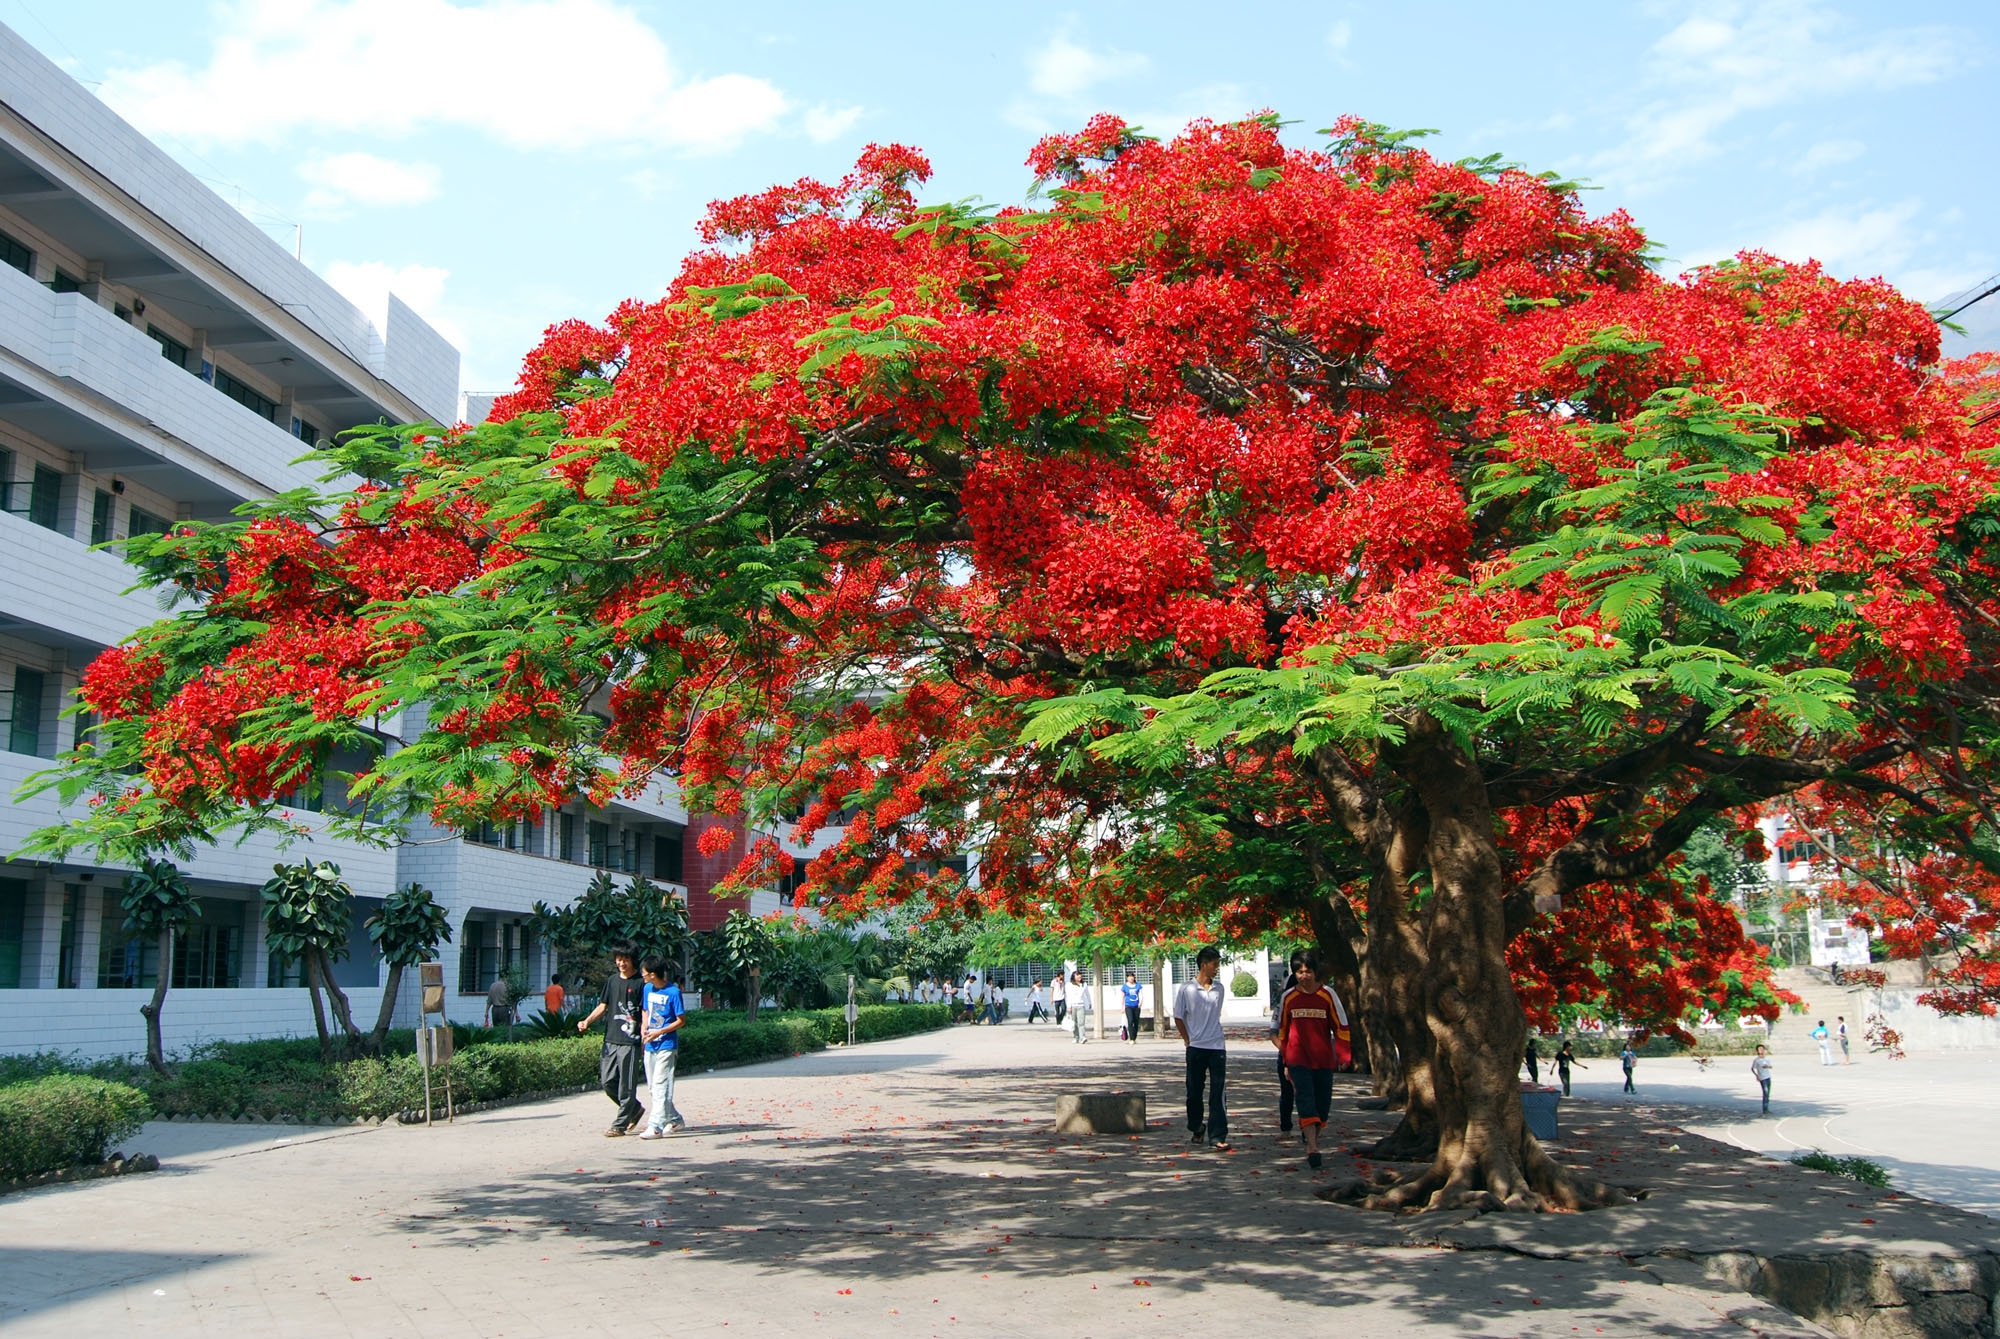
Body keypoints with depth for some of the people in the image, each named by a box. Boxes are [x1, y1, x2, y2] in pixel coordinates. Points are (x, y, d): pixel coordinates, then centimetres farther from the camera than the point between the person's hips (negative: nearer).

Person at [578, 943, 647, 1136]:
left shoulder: (640, 983, -4)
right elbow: (603, 1006, 16)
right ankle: (633, 1109, 27)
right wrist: (587, 1021, 1)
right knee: (607, 1081, 7)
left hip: (630, 1041, -6)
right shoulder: (612, 981, 14)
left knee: (626, 1084, -2)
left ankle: (620, 1124, 5)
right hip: (611, 1039, 6)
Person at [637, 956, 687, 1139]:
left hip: (666, 1045, -8)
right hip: (650, 1046, 8)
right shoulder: (647, 989, 7)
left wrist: (659, 1032, -17)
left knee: (660, 1086, -13)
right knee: (652, 1088, 13)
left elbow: (680, 1021, -10)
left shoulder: (673, 992, -13)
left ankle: (656, 1126, -16)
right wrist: (643, 1029, 2)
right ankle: (675, 1119, 26)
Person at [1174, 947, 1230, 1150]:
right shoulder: (1186, 989, -5)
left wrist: (1212, 1034, 11)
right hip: (1196, 1048, -2)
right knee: (1194, 1091, 8)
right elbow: (1178, 1018, 1)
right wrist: (1188, 1040, 0)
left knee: (1217, 1093, -4)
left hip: (1217, 1047, 2)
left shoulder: (1219, 988, 6)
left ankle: (1218, 1135, -3)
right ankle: (1196, 1128, 29)